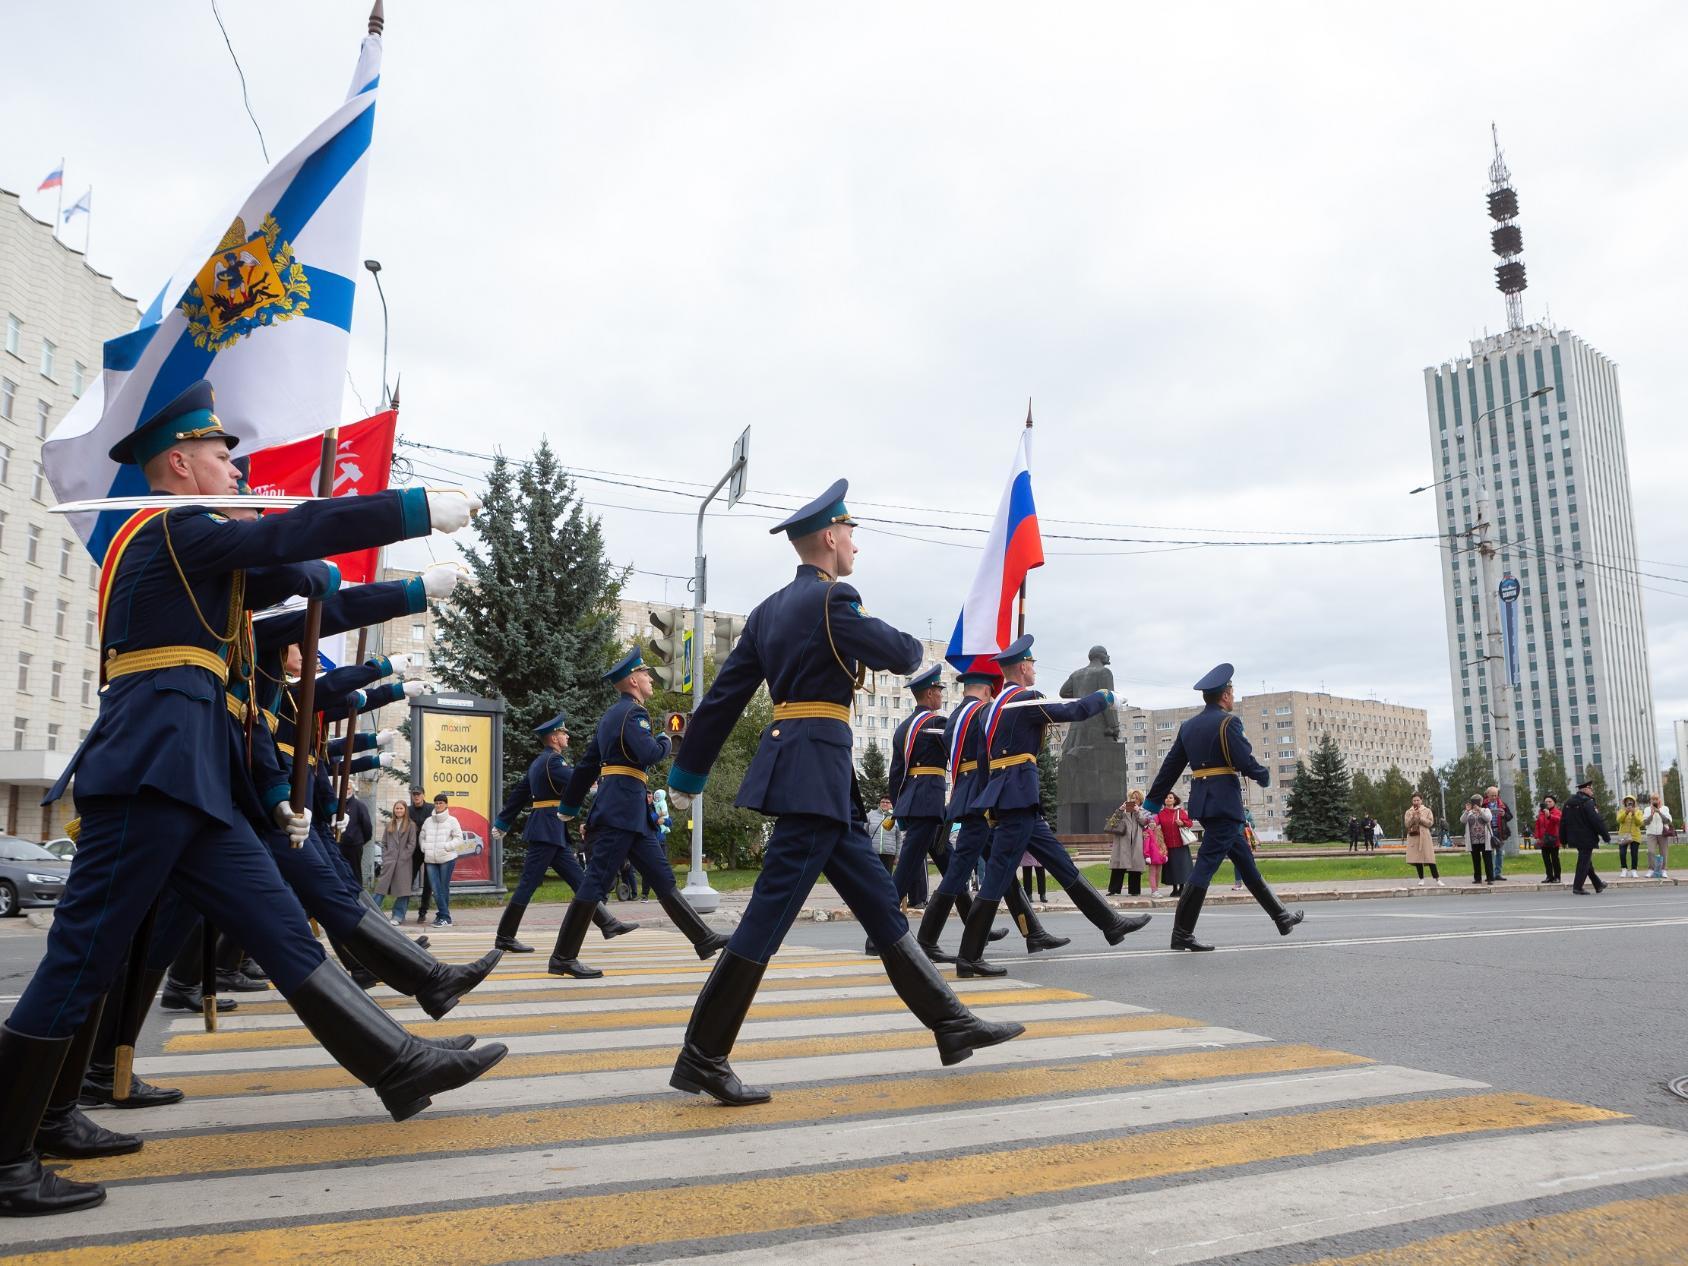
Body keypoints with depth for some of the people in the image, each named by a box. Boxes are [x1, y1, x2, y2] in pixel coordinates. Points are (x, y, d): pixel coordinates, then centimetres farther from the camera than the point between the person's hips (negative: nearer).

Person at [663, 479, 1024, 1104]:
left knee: (880, 905, 12)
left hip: (808, 777, 10)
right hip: (817, 774, -10)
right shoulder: (833, 599, -12)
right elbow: (902, 656, -7)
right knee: (767, 918, -5)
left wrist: (686, 777, 19)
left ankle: (952, 1025, 21)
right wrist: (907, 643, 18)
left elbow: (723, 697, 14)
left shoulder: (769, 610, 14)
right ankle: (701, 1059, 3)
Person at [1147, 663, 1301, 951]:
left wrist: (1153, 801, 16)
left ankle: (1280, 916, 28)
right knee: (1207, 864, -8)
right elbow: (1246, 762, -16)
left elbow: (1171, 765, 13)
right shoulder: (1228, 722, -9)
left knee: (1245, 860, 17)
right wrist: (1265, 776, 4)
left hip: (1201, 801, 8)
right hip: (1224, 801, -8)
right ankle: (1182, 934, -9)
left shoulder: (1188, 726, 12)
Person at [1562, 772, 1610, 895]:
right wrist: (1606, 837, -10)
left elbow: (1563, 822, 12)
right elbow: (1597, 821, -18)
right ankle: (1577, 887, -2)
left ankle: (1598, 885, 28)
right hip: (1587, 838, -8)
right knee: (1584, 861, -2)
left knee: (1586, 861, 17)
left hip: (1575, 838, 8)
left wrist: (1564, 839, 17)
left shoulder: (1568, 803, 9)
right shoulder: (1587, 803, -15)